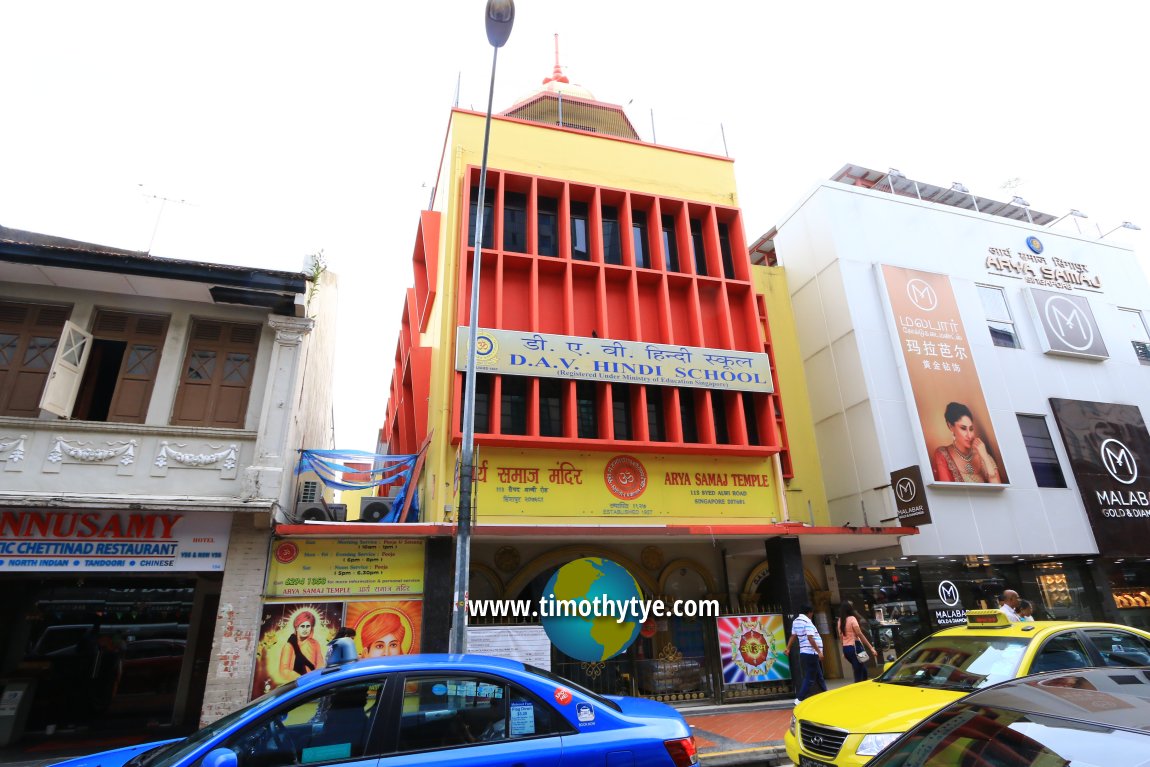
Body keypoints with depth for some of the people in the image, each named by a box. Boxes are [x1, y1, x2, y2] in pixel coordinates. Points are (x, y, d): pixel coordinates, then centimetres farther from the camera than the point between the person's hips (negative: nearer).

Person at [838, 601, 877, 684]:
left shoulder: (840, 620, 10)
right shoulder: (852, 618, -11)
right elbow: (860, 634, -15)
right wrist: (871, 648, -13)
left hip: (845, 648, 7)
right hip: (854, 647, -7)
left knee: (862, 670, 20)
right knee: (859, 674, -2)